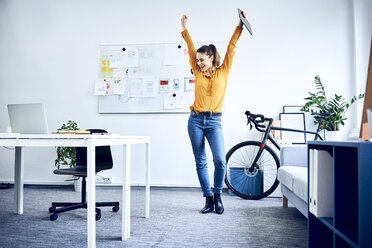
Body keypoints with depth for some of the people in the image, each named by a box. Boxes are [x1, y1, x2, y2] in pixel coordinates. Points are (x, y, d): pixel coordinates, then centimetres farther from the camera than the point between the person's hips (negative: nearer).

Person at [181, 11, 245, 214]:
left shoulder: (223, 71, 7)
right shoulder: (198, 73, 11)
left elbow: (231, 47, 6)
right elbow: (191, 50, 11)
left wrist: (240, 25, 5)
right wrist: (184, 29, 10)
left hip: (214, 122, -2)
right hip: (196, 120, 2)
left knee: (220, 161, -13)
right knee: (200, 162, 3)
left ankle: (217, 196, 10)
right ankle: (208, 199, 14)